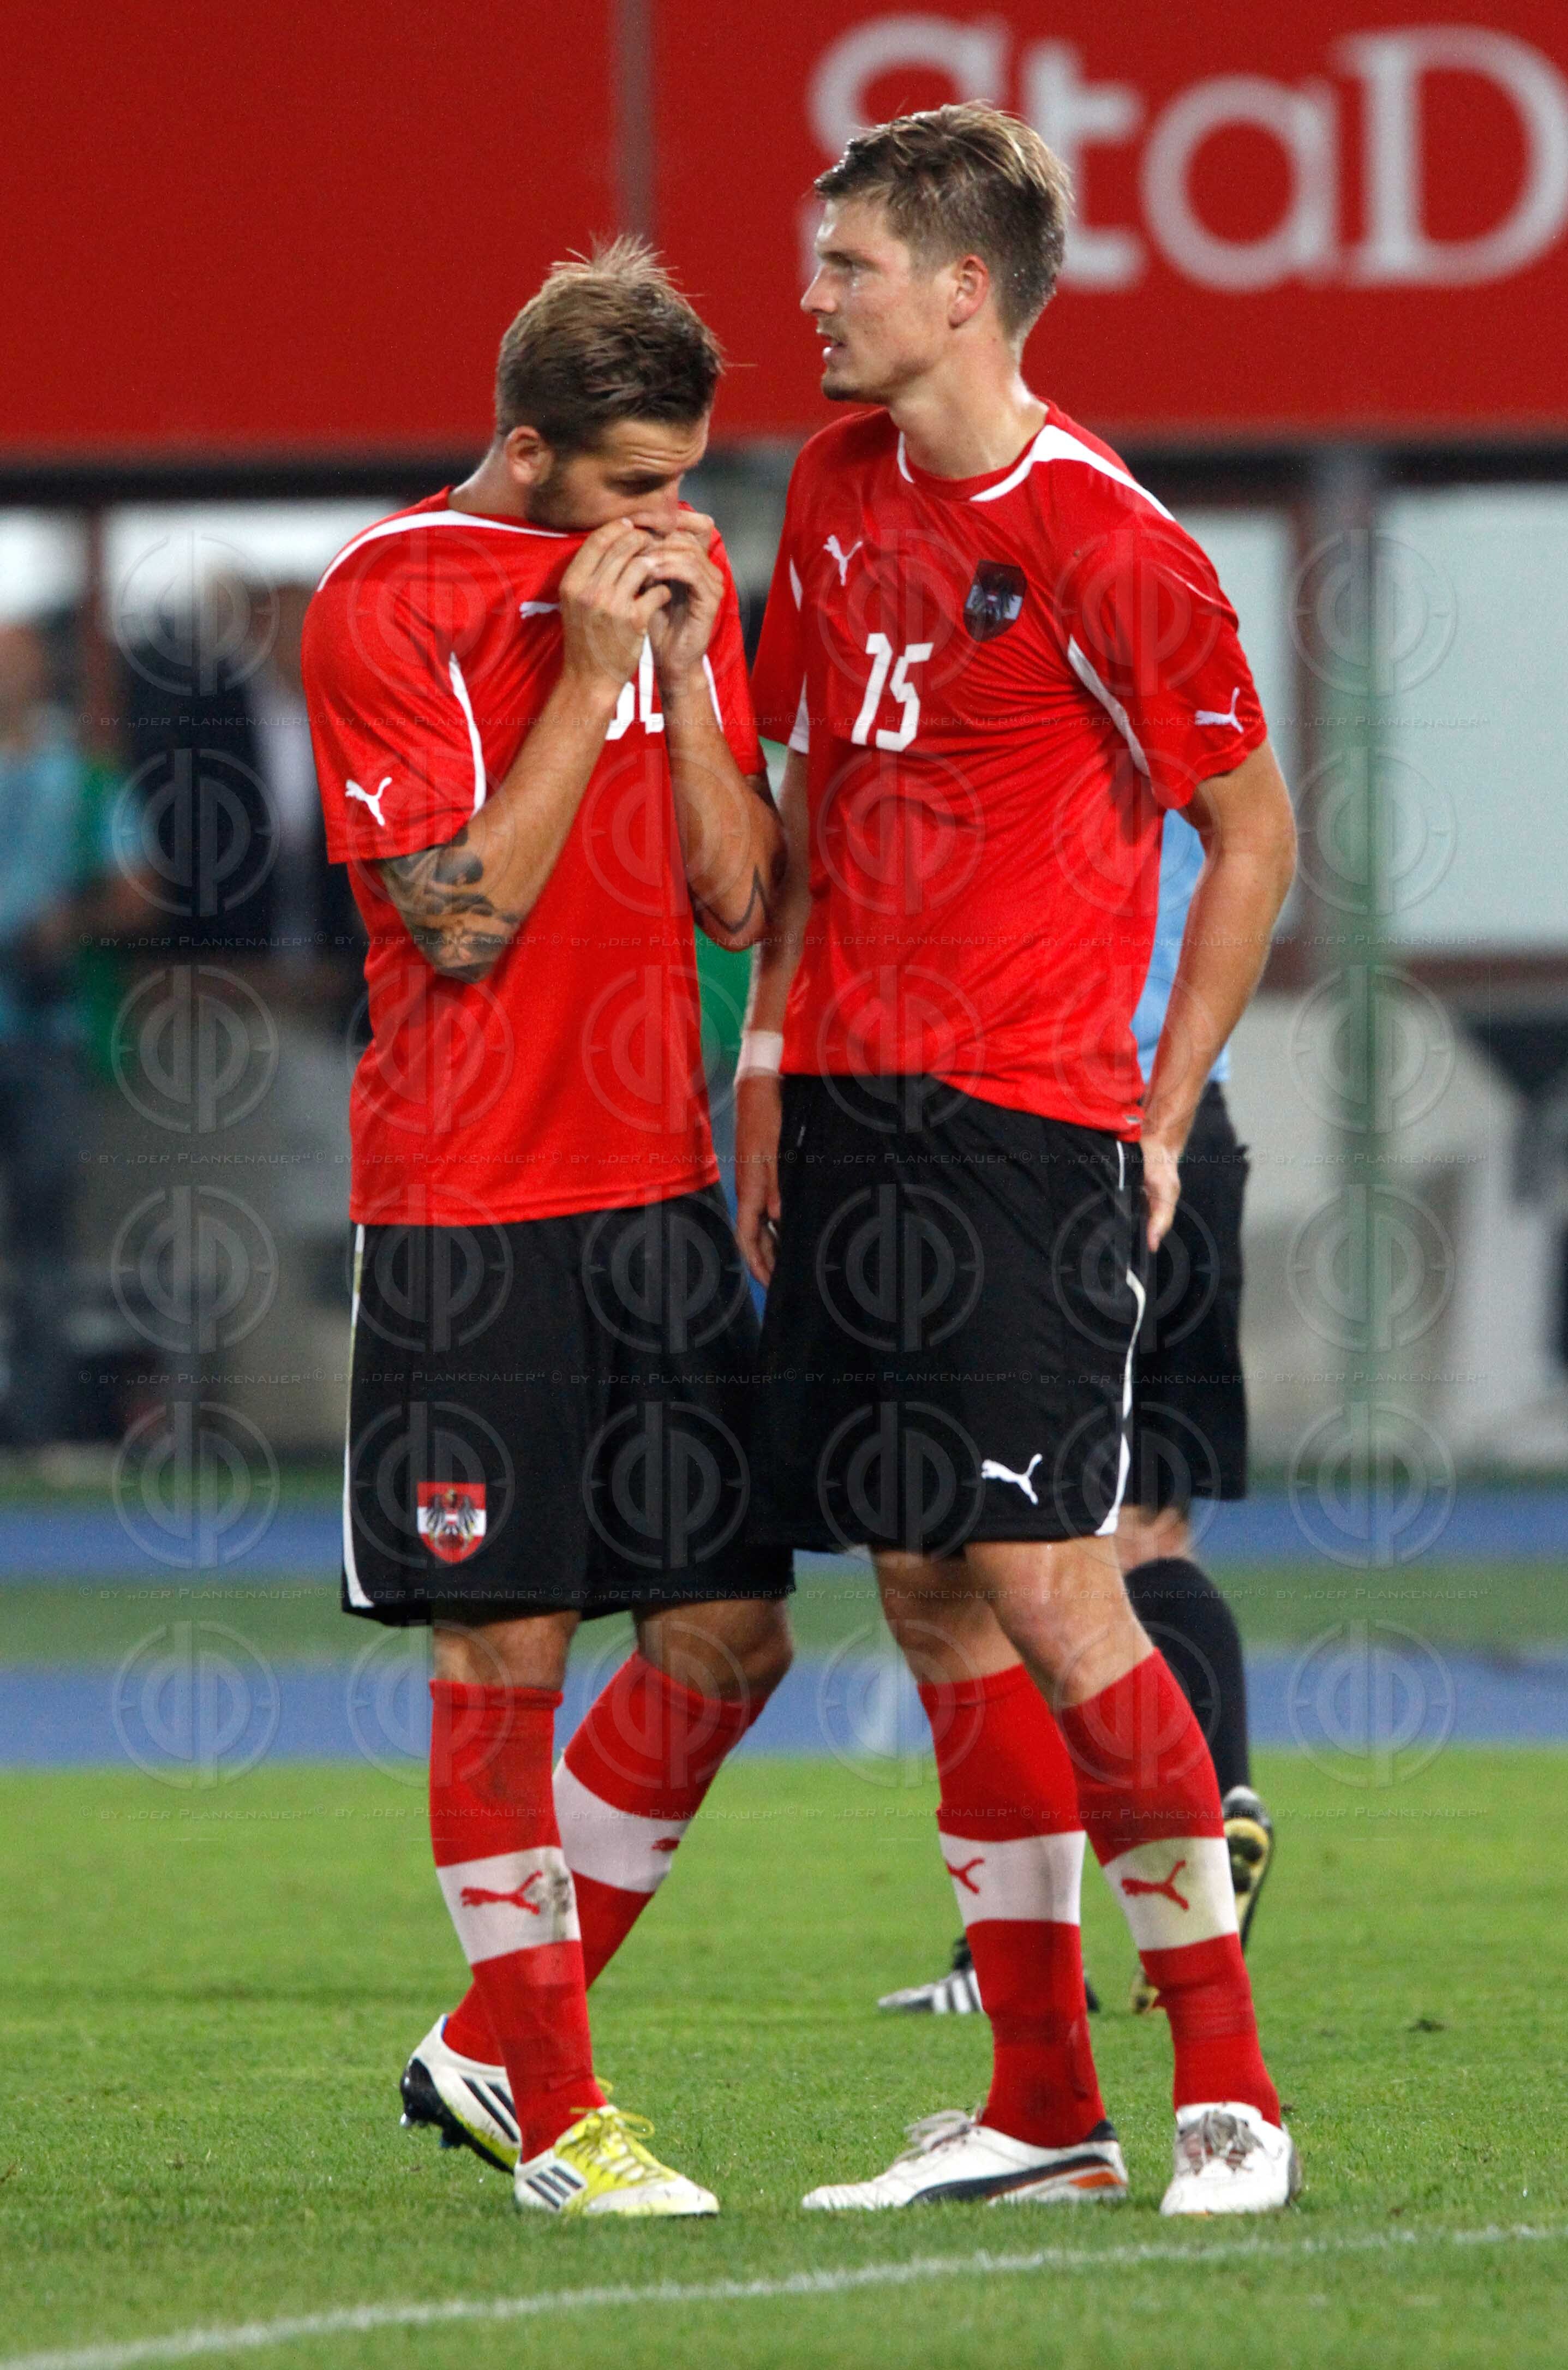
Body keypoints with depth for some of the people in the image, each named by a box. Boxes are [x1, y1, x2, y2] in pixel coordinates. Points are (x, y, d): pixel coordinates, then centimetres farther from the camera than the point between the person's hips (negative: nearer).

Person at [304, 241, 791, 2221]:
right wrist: (585, 682, -18)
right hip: (464, 1206, -6)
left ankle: (488, 2047, 17)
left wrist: (687, 673, -7)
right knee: (506, 1649, -3)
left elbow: (742, 897, 4)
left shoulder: (685, 577, 10)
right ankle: (548, 2107, 6)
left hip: (660, 1191, 6)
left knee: (727, 1630, 4)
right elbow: (465, 918, -14)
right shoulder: (386, 603, -8)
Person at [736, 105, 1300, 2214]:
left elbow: (1254, 831, -4)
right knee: (927, 1595, 6)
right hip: (852, 1104, 7)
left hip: (1027, 1128, -7)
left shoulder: (1103, 544, -12)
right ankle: (1044, 2104, 12)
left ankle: (1229, 2088, -4)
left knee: (1045, 1584, -12)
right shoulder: (839, 488, 10)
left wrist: (1161, 1117, -3)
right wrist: (774, 1035, 14)